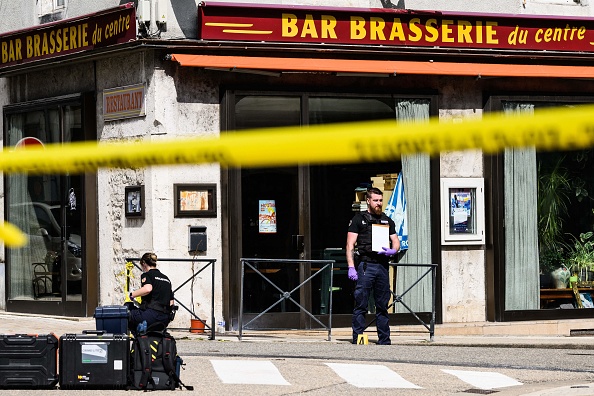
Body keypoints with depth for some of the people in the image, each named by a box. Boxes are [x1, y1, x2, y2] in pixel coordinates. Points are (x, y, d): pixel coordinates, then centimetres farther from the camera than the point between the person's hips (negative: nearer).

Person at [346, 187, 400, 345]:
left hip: (382, 265, 4)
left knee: (382, 306, 7)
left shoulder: (387, 220, 19)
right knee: (361, 305, -6)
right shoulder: (358, 219, 5)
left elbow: (396, 242, 17)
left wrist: (393, 251, -8)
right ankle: (357, 340, -5)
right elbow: (350, 245, -1)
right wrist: (351, 267, -12)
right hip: (365, 265, -4)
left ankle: (384, 341, 12)